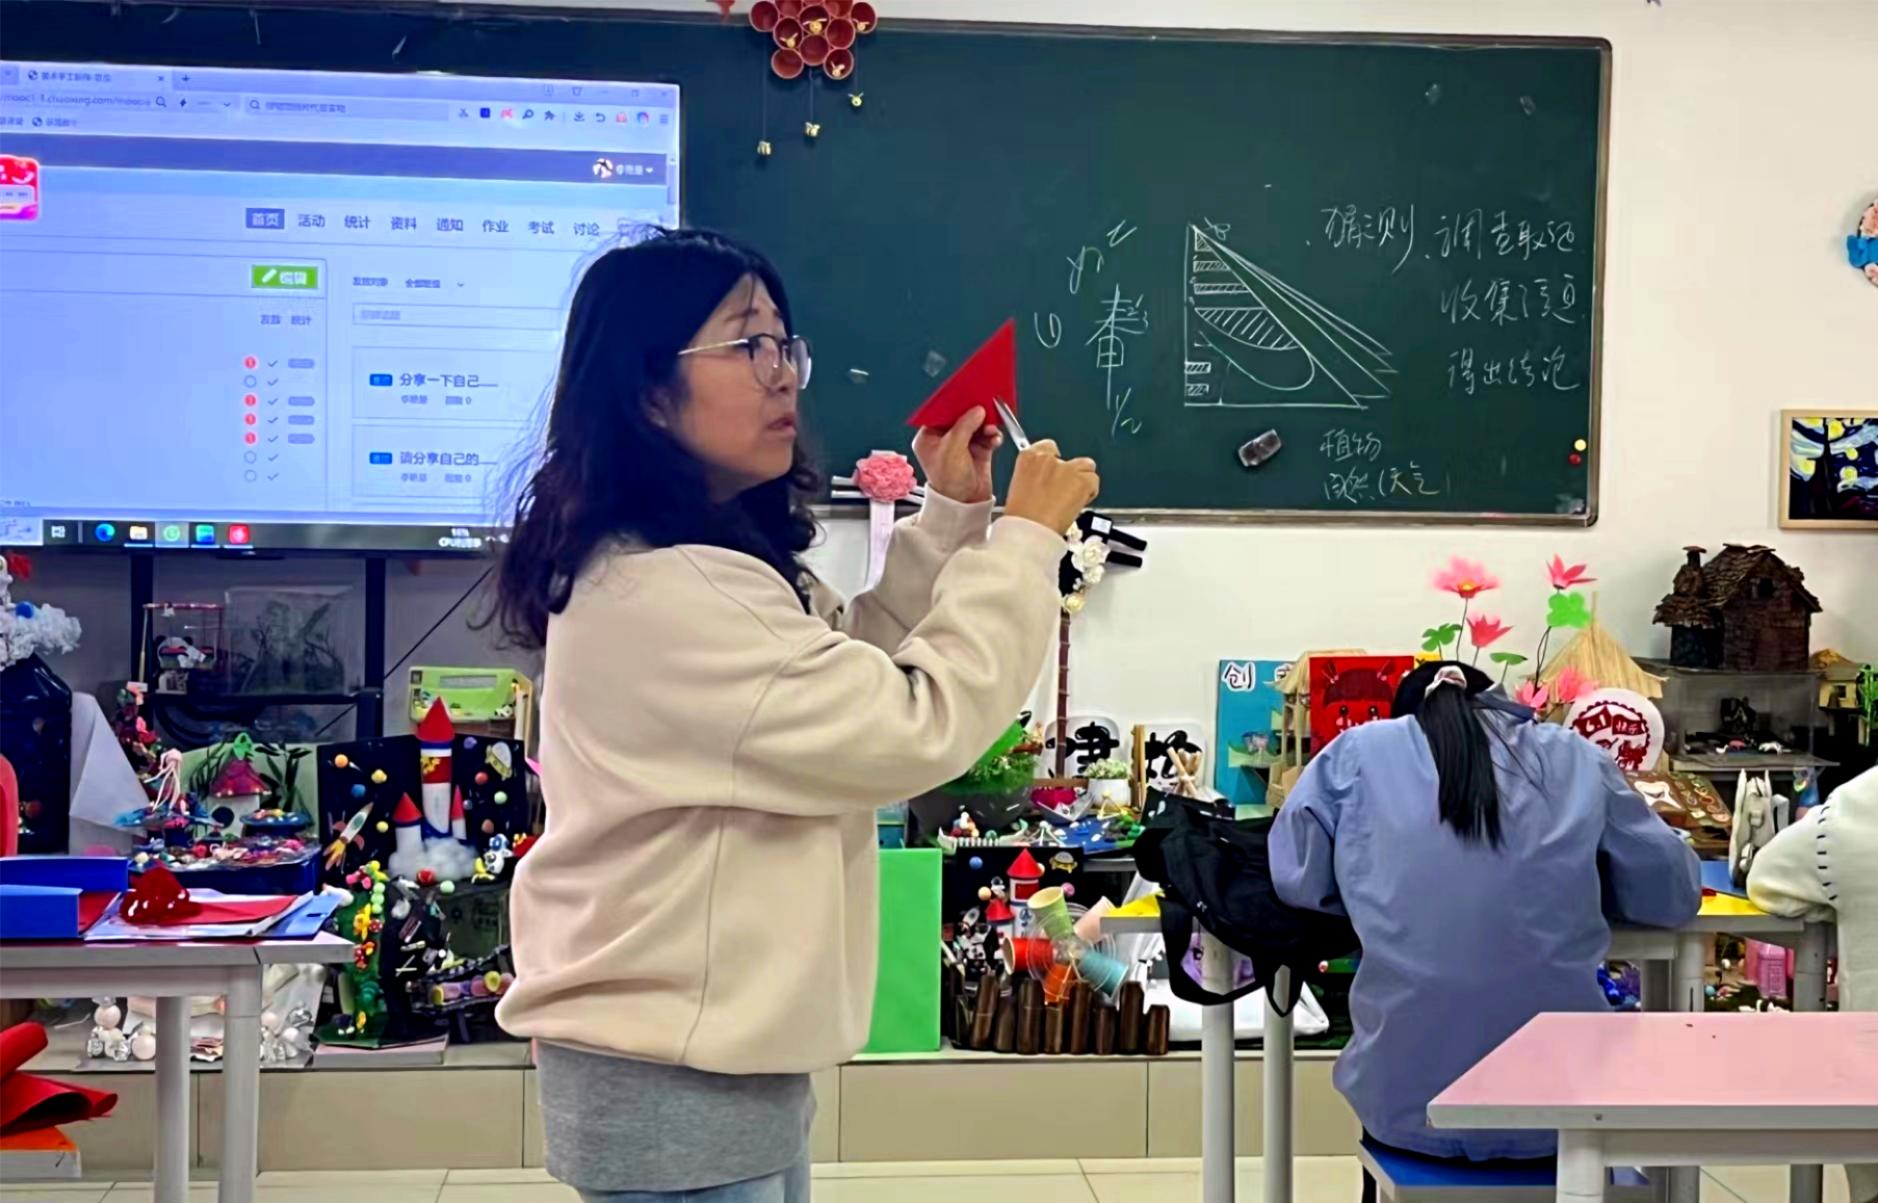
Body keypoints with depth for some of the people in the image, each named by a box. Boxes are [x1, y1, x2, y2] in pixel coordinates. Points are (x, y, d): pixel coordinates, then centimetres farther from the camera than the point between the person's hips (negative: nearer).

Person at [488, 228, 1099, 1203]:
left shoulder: (716, 552, 8)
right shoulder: (661, 593, -25)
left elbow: (852, 672, 18)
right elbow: (917, 727, -24)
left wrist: (949, 520, 8)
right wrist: (1026, 538, -14)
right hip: (673, 1080, -10)